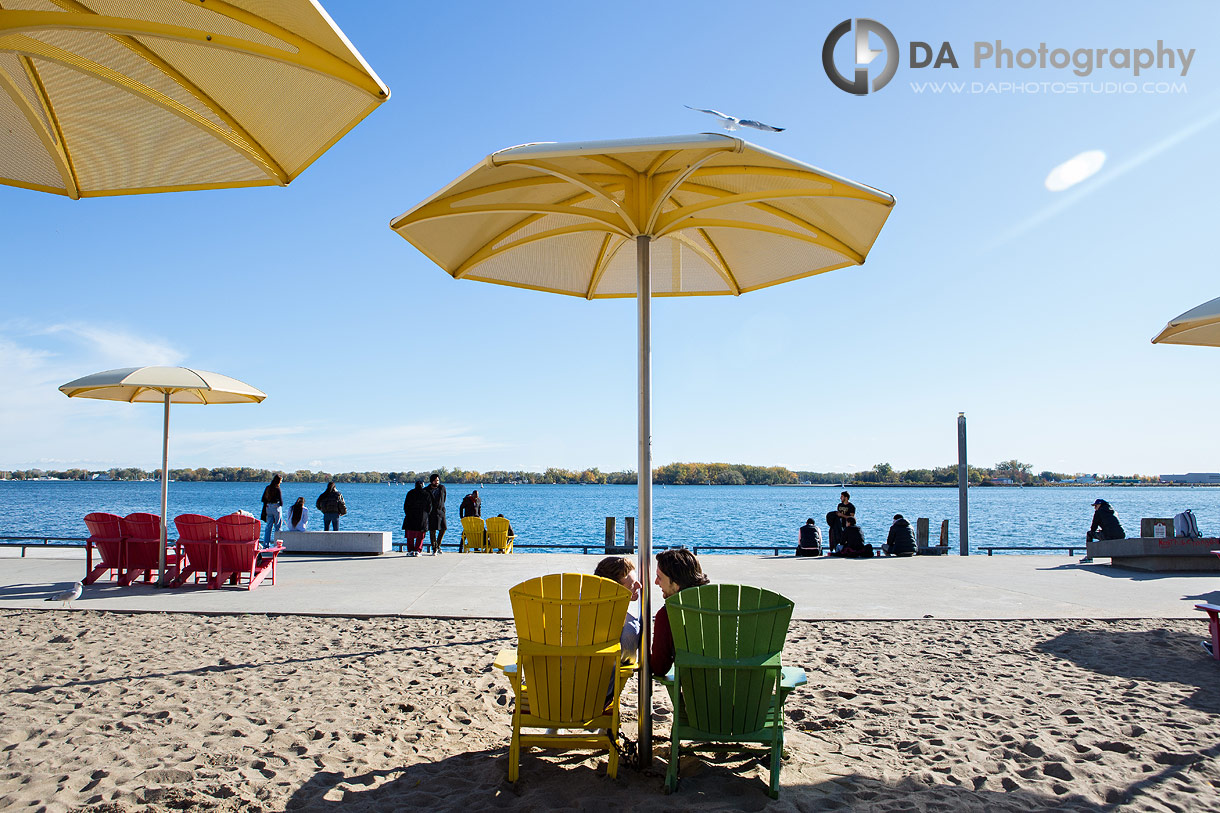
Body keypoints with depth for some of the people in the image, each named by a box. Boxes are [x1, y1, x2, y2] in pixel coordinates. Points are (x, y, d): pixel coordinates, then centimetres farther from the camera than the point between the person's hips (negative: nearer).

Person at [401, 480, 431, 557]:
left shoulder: (410, 493, -1)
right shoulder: (427, 494, 0)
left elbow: (406, 505, 1)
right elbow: (429, 507, 1)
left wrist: (407, 514, 14)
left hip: (411, 518, 0)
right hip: (422, 518, 0)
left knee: (410, 536, 9)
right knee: (420, 536, 7)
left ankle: (410, 550, 5)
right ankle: (417, 550, 0)